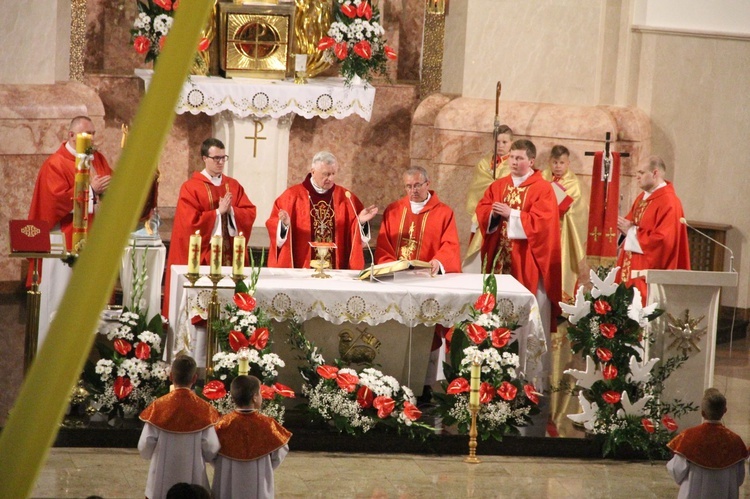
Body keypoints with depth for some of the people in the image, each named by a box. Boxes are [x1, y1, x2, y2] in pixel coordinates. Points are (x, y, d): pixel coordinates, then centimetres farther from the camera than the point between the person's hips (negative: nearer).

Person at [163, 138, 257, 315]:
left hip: (229, 254, 4)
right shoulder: (191, 187, -5)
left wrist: (231, 211, -14)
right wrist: (219, 212, -13)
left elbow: (250, 213, 3)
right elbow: (191, 222, -14)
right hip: (201, 256, -4)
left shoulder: (234, 186, 10)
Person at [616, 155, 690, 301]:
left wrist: (631, 231, -15)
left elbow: (662, 240, -22)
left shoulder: (668, 203, -15)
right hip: (630, 267, 9)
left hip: (650, 270, -9)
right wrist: (624, 224, -1)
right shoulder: (642, 197, 14)